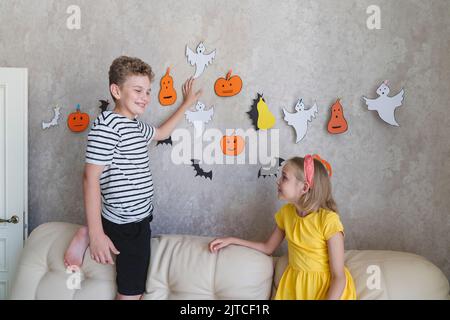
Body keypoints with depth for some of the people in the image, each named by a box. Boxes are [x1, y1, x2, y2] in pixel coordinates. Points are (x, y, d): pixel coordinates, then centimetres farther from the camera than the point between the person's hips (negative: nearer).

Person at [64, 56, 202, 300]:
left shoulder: (136, 126, 10)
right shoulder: (107, 125, -19)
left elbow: (162, 133, 32)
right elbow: (91, 178, -22)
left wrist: (186, 104, 33)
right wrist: (97, 232, -23)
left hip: (139, 217, 9)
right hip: (126, 223, -9)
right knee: (132, 293, 0)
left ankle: (85, 237, 24)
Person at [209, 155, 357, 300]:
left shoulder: (328, 220, -21)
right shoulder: (286, 212, -2)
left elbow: (339, 277, -19)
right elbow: (268, 248, 13)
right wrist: (231, 240, 6)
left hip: (326, 286, -5)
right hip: (294, 283, 5)